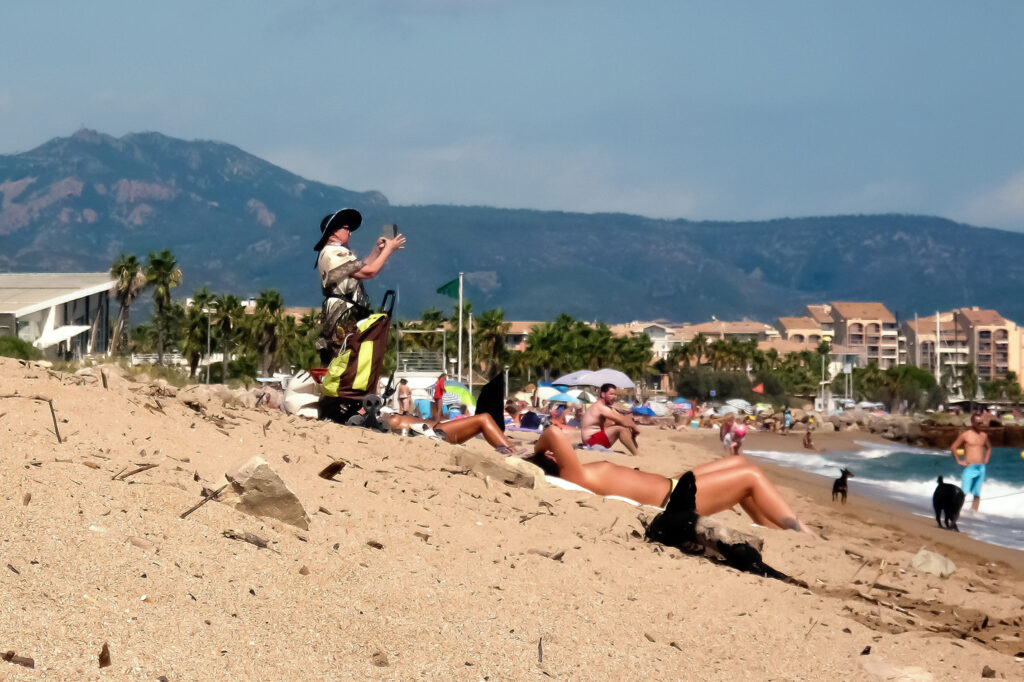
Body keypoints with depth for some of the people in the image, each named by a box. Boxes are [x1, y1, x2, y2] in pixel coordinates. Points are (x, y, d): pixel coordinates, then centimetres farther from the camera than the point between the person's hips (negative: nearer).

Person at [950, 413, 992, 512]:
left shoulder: (984, 435, 12)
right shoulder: (965, 435, -3)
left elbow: (989, 448, 30)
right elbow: (953, 447, 1)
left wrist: (986, 460, 15)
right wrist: (958, 461, -4)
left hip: (981, 468, 5)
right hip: (969, 468, -5)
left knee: (977, 494, 4)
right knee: (963, 492, -10)